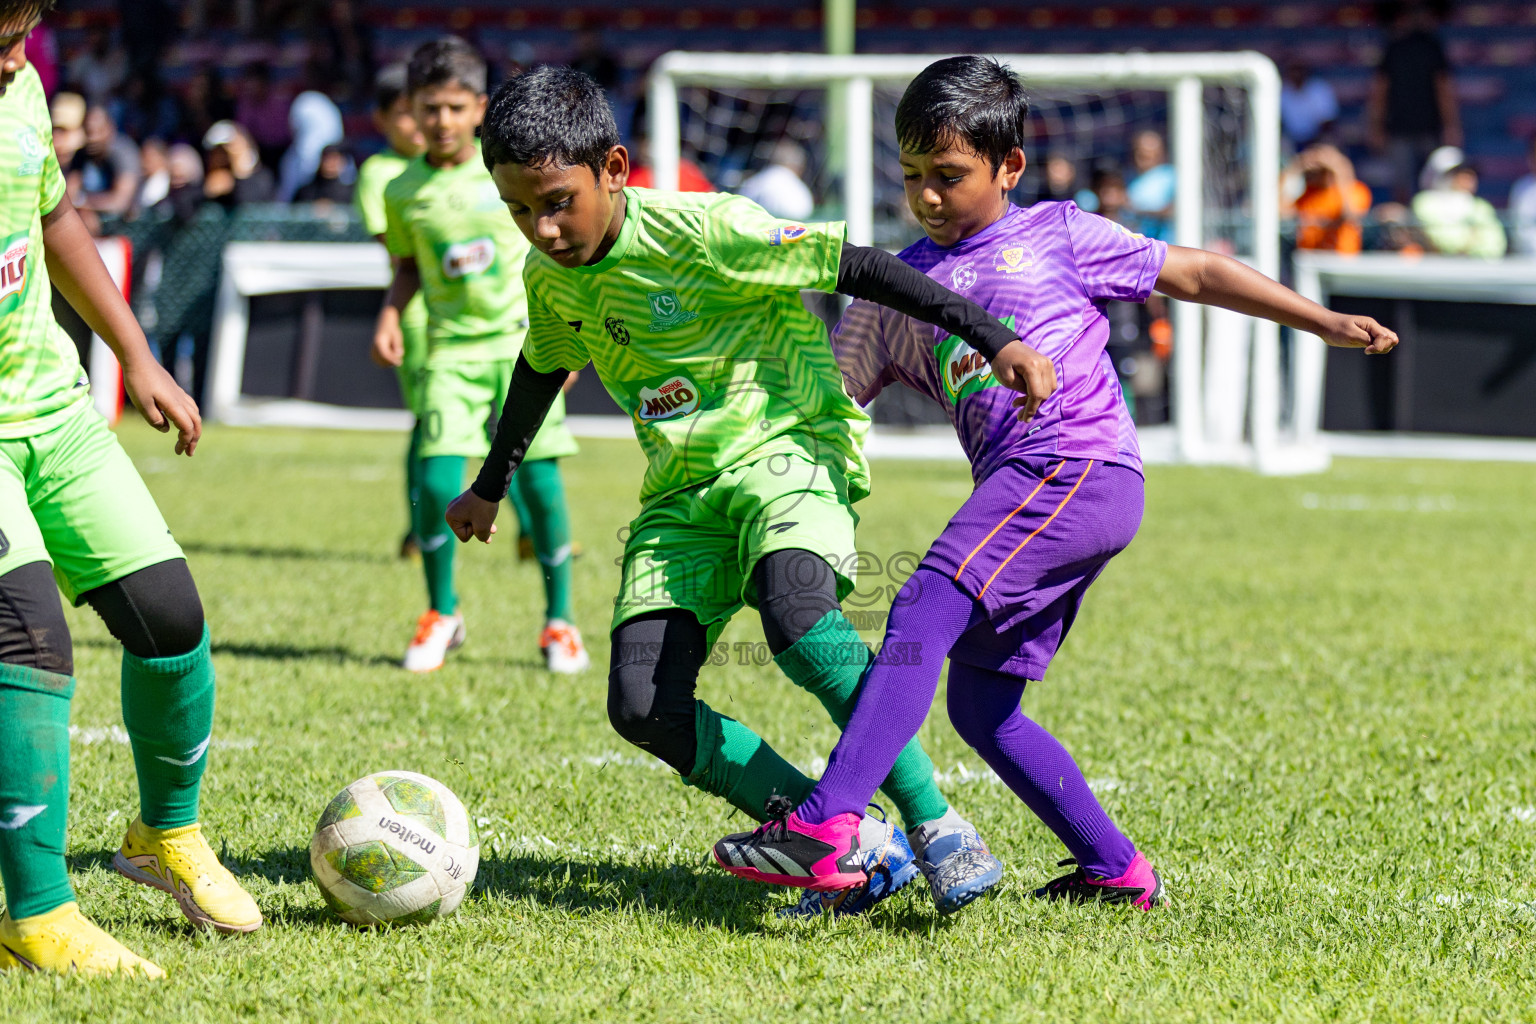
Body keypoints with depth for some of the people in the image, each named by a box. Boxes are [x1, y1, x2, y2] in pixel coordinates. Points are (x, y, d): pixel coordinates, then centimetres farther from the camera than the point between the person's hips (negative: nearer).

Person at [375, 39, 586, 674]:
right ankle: (441, 615, 9)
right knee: (437, 481, -12)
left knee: (540, 480, -5)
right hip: (452, 347, 1)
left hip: (524, 341, -1)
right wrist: (390, 313, -1)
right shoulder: (403, 192, 2)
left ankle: (558, 622, 11)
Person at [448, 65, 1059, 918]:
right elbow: (542, 369, 25)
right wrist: (491, 488, 38)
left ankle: (938, 830, -27)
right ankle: (856, 848, -7)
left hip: (788, 444, -7)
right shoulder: (551, 278, 4)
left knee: (795, 613, -38)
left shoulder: (704, 231, -17)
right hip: (683, 492, 7)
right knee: (644, 708, -14)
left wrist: (994, 336, -22)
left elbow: (857, 268, -16)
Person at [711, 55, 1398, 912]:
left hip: (1084, 467, -7)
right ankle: (1118, 871, 19)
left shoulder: (1059, 235, 11)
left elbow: (1196, 273, 17)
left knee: (925, 612, -23)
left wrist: (1327, 322, 16)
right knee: (980, 707, 6)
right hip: (1022, 489, 7)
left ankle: (826, 828, -35)